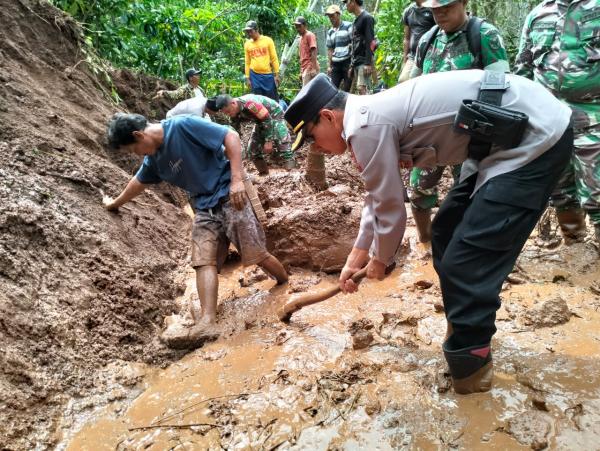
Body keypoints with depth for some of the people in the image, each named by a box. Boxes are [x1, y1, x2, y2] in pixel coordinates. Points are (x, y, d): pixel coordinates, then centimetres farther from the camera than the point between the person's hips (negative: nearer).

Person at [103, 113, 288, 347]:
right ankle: (208, 319, -12)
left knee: (255, 255, -4)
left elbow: (231, 136, -18)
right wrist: (115, 203, 45)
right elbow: (138, 182, 30)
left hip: (230, 196, -7)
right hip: (204, 207, 7)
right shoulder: (153, 159, 9)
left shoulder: (183, 126, -16)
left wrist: (237, 179, -24)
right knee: (204, 261, -8)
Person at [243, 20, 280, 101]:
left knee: (273, 100, 3)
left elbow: (274, 58, 0)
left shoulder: (268, 40, 0)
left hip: (268, 75, -2)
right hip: (254, 76, 2)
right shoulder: (247, 44, 6)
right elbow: (247, 62, 10)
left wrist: (277, 74, -4)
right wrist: (247, 78, 6)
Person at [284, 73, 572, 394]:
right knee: (447, 233, 19)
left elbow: (390, 207, -13)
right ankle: (467, 335, 36)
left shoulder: (365, 126, -20)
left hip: (536, 138, -10)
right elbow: (379, 196, 20)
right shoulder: (370, 116, 11)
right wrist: (356, 257, 26)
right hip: (505, 135, 10)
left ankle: (469, 368, 12)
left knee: (465, 263, -9)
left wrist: (378, 259, 6)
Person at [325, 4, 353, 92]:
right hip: (335, 64, 5)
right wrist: (329, 66, 11)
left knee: (346, 89, -5)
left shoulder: (348, 26, 0)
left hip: (347, 62, -5)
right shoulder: (330, 32, 16)